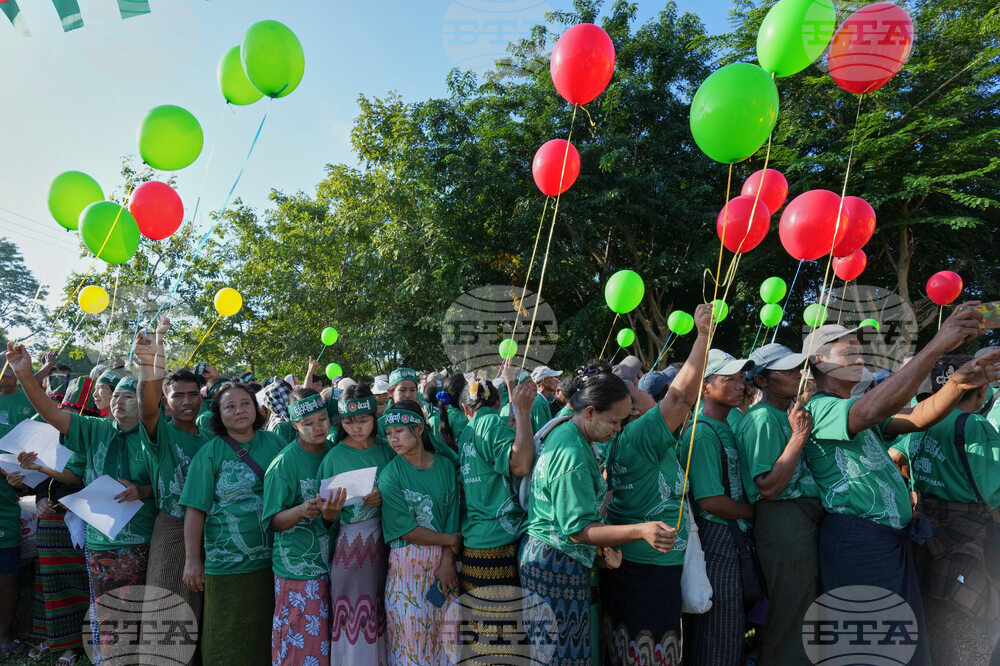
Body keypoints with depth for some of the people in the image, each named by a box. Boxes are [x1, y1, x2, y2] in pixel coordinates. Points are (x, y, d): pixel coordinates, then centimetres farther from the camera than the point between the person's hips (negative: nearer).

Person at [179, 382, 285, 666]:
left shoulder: (274, 443, 4)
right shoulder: (210, 453, -5)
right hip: (228, 565, -3)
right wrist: (192, 560, -9)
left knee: (267, 638, 16)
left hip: (274, 559, 3)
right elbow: (195, 510, -6)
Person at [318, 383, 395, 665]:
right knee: (351, 606, 3)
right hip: (348, 539, -2)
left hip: (382, 537, 2)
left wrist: (384, 497, -12)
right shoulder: (334, 456, -5)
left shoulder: (387, 449, 2)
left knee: (377, 608, 9)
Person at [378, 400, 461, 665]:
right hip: (406, 564, -2)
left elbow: (452, 516, 0)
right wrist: (451, 540, -8)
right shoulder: (390, 474, -7)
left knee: (444, 631, 9)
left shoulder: (445, 466, 2)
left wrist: (447, 562, -11)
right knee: (410, 630, 4)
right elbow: (405, 529, -12)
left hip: (443, 562, 3)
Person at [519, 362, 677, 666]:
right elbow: (578, 530, -25)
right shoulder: (572, 454, -26)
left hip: (547, 558, 10)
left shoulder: (565, 430, 6)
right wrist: (641, 531, -33)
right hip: (557, 565, -10)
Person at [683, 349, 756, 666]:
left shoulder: (727, 427, 11)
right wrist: (757, 511, -8)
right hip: (717, 540, -9)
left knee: (734, 634, 21)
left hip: (736, 538, 9)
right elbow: (710, 501, -22)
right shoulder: (702, 433, -18)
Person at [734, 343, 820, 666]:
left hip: (808, 517, 9)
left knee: (807, 608, 20)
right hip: (783, 520, -9)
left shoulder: (791, 412, 12)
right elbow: (769, 488, -22)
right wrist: (800, 435, -22)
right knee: (791, 616, 1)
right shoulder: (762, 418, -17)